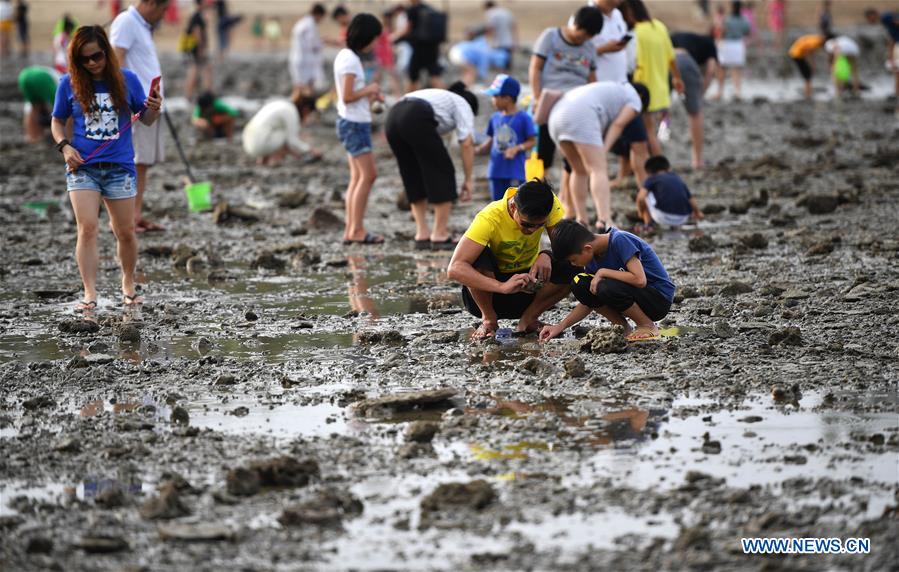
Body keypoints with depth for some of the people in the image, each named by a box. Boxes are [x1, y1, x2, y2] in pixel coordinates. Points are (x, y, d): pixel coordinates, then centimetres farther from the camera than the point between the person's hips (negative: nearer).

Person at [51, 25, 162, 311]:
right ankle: (89, 293, -15)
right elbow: (57, 121, 11)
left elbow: (145, 120, 8)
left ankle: (128, 284, 29)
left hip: (119, 167, 1)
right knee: (87, 228, -14)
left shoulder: (127, 80, 1)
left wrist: (153, 110, -14)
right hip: (82, 167, -1)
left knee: (125, 232, 7)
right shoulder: (69, 84, 0)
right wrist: (65, 147, -6)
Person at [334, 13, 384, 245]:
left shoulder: (346, 56, 13)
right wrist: (369, 89, -8)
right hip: (355, 123, -10)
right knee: (368, 174, -8)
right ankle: (357, 230, -7)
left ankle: (351, 230, 9)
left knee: (358, 177, 9)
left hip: (351, 122, 10)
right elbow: (347, 97, -21)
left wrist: (370, 95, 8)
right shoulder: (350, 60, -17)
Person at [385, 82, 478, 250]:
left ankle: (422, 235, 20)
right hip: (416, 121, -7)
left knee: (414, 178, 21)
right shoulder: (463, 105, 22)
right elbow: (467, 143, 7)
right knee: (442, 173, 6)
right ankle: (440, 235, 8)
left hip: (393, 117, 7)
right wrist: (468, 179, 12)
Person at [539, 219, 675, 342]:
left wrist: (603, 272, -23)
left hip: (660, 298, -8)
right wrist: (560, 326, -2)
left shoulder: (620, 241, -22)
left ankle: (647, 326, -10)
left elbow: (640, 280, -32)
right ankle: (623, 327, -1)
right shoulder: (594, 256, 1)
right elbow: (589, 302, 7)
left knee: (606, 288, -33)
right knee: (579, 285, -10)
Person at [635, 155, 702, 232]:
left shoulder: (652, 179, 10)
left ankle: (648, 225, 13)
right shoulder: (679, 180, 21)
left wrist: (640, 211, 14)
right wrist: (697, 213, 39)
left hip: (663, 218, -5)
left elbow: (641, 197, -6)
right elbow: (692, 200, 19)